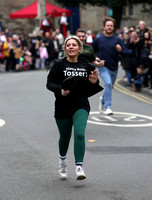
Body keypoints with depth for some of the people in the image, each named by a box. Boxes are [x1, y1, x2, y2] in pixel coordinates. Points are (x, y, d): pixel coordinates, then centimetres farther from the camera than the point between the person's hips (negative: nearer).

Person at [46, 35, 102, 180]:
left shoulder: (86, 66, 6)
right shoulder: (59, 64, -2)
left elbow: (90, 90, 15)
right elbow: (49, 83, -4)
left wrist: (94, 82, -7)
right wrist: (60, 90, -22)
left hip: (81, 106, 0)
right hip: (62, 107, 0)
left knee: (79, 134, -20)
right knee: (65, 137, 12)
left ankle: (79, 167, -19)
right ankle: (62, 160, 42)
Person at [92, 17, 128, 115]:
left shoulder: (118, 40, 2)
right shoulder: (98, 40, 1)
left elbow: (126, 53, -2)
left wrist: (120, 50, -21)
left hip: (114, 68, 3)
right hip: (103, 67, -3)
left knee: (110, 86, 16)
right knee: (108, 83, -25)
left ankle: (103, 100, 47)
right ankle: (108, 107, -22)